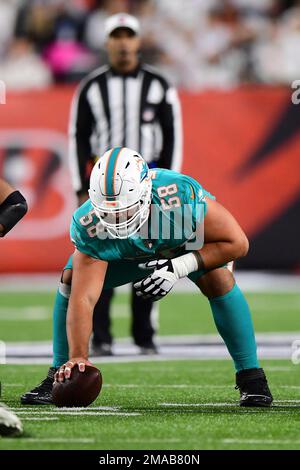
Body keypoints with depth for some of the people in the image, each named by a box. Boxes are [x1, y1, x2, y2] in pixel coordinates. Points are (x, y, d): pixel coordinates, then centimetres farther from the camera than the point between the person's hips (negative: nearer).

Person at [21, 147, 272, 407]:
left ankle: (251, 376, -14)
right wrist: (78, 357, -46)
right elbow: (83, 299, -36)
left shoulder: (181, 195, -44)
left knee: (218, 278, -28)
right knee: (72, 281, -17)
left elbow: (237, 243, -32)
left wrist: (179, 267, -40)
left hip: (189, 243, -1)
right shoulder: (89, 227, -37)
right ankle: (59, 374, -1)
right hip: (128, 253, 2)